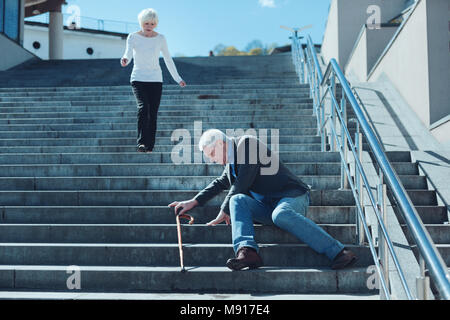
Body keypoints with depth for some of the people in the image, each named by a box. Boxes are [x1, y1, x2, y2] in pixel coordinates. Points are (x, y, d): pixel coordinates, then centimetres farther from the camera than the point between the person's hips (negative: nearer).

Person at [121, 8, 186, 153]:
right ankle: (141, 142, -26)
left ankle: (149, 146, 7)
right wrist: (125, 60, -41)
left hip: (156, 80, 2)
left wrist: (178, 79, 14)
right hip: (138, 79, -2)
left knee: (153, 114, -1)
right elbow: (128, 53, -16)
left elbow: (168, 59, 12)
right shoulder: (133, 37, -1)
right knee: (143, 107, -22)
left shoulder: (160, 39, 4)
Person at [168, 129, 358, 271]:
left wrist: (224, 211, -2)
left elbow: (243, 183, -10)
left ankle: (338, 253, -41)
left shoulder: (247, 143, -4)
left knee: (281, 214, -39)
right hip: (266, 207, 7)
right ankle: (246, 251, -43)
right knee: (238, 200, -19)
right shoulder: (230, 164, 23)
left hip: (292, 196, -7)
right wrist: (193, 202, 28)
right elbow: (220, 184, 38)